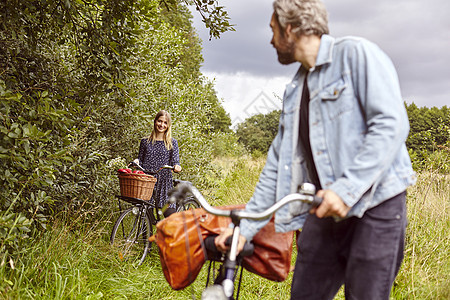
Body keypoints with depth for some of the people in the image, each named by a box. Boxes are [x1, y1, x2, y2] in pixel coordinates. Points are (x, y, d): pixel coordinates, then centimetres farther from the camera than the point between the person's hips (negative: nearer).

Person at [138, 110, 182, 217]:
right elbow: (140, 160, 14)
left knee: (171, 216, -11)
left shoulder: (172, 143, 8)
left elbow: (175, 161, 1)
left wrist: (176, 167, -22)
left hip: (164, 182, -1)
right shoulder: (145, 141, 12)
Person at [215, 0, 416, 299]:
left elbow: (392, 124, -16)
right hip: (326, 209, 6)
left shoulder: (356, 53, -5)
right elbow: (278, 165, 15)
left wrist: (347, 188, -24)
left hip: (375, 203, -6)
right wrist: (247, 225, 10)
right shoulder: (295, 91, 15)